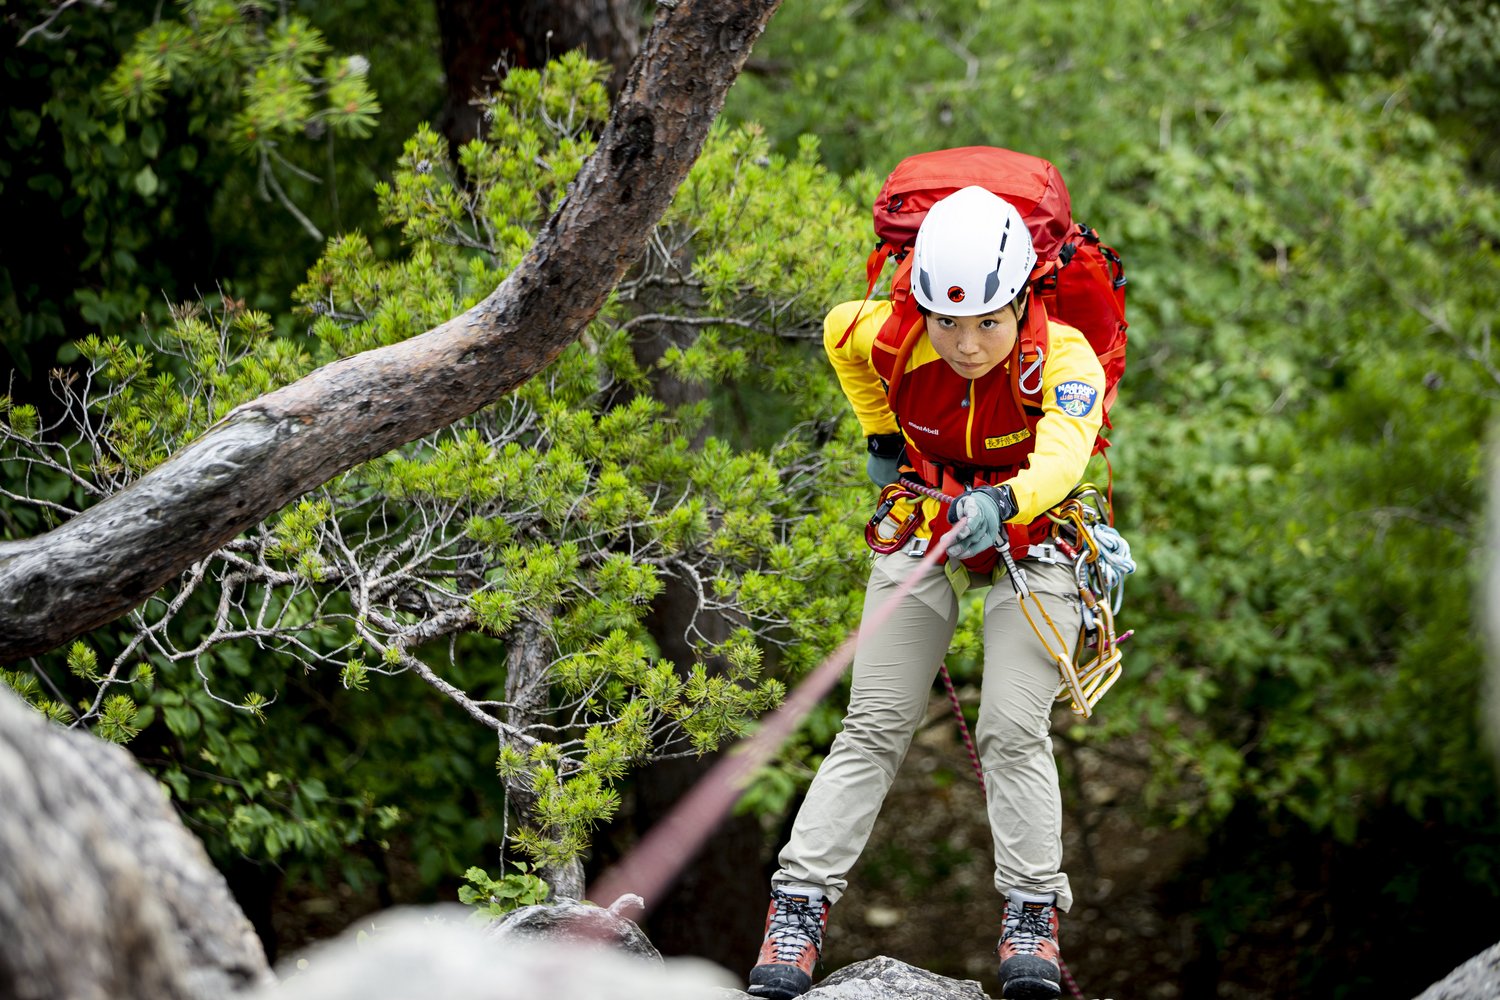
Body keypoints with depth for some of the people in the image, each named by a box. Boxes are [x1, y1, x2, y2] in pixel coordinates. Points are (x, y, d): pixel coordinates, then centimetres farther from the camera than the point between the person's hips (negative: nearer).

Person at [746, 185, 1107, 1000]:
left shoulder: (1063, 357, -30)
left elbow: (1063, 451, -50)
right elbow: (839, 332, 4)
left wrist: (1002, 504, -69)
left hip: (1032, 533, -2)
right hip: (925, 526, 2)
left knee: (1013, 732, -15)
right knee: (874, 730, -4)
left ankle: (1032, 913, -4)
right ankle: (799, 906, -5)